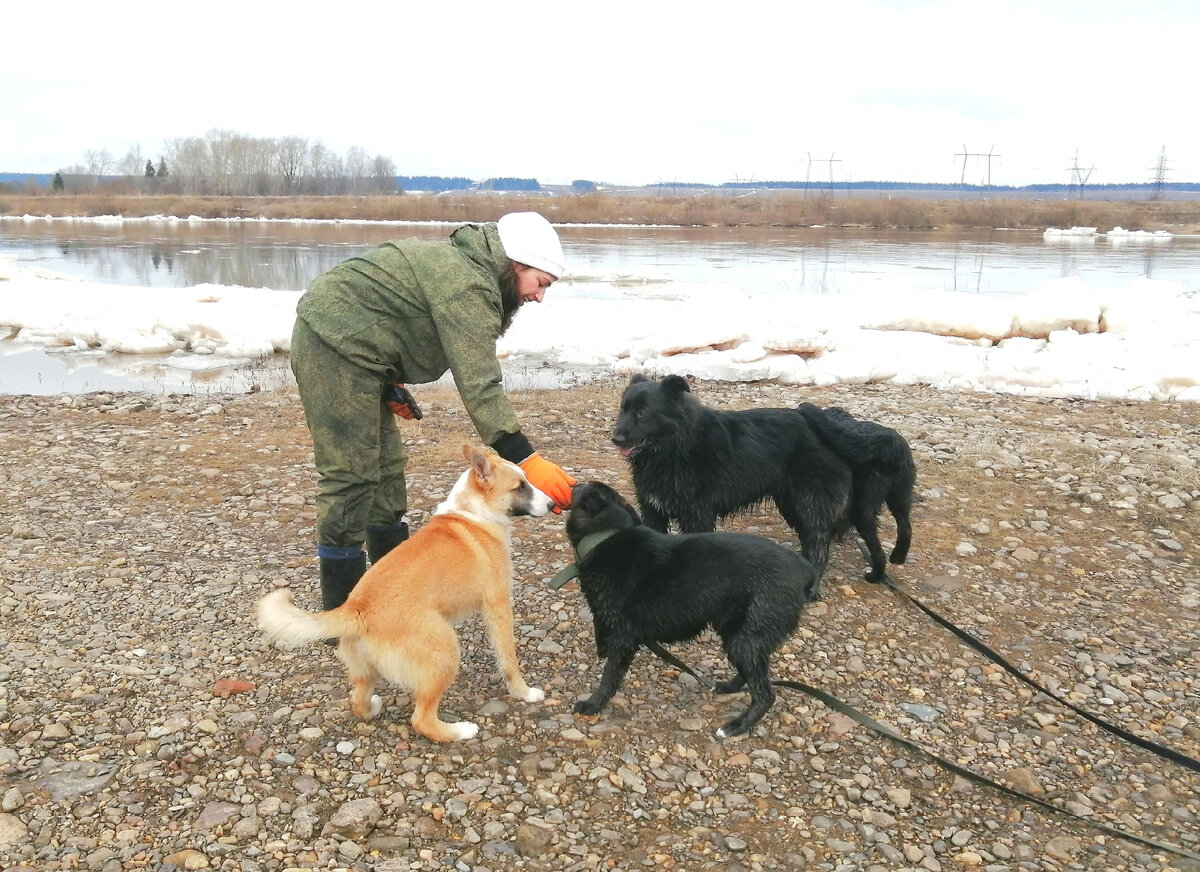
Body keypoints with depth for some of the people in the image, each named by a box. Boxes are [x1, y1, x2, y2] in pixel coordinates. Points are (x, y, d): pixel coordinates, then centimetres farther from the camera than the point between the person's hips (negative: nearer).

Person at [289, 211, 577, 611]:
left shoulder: (460, 261, 12)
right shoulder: (470, 288, -20)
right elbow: (480, 386, -28)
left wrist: (390, 386, 15)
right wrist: (526, 461, -32)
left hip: (342, 344, 11)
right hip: (337, 344, -11)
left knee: (386, 466, 15)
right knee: (352, 474, -9)